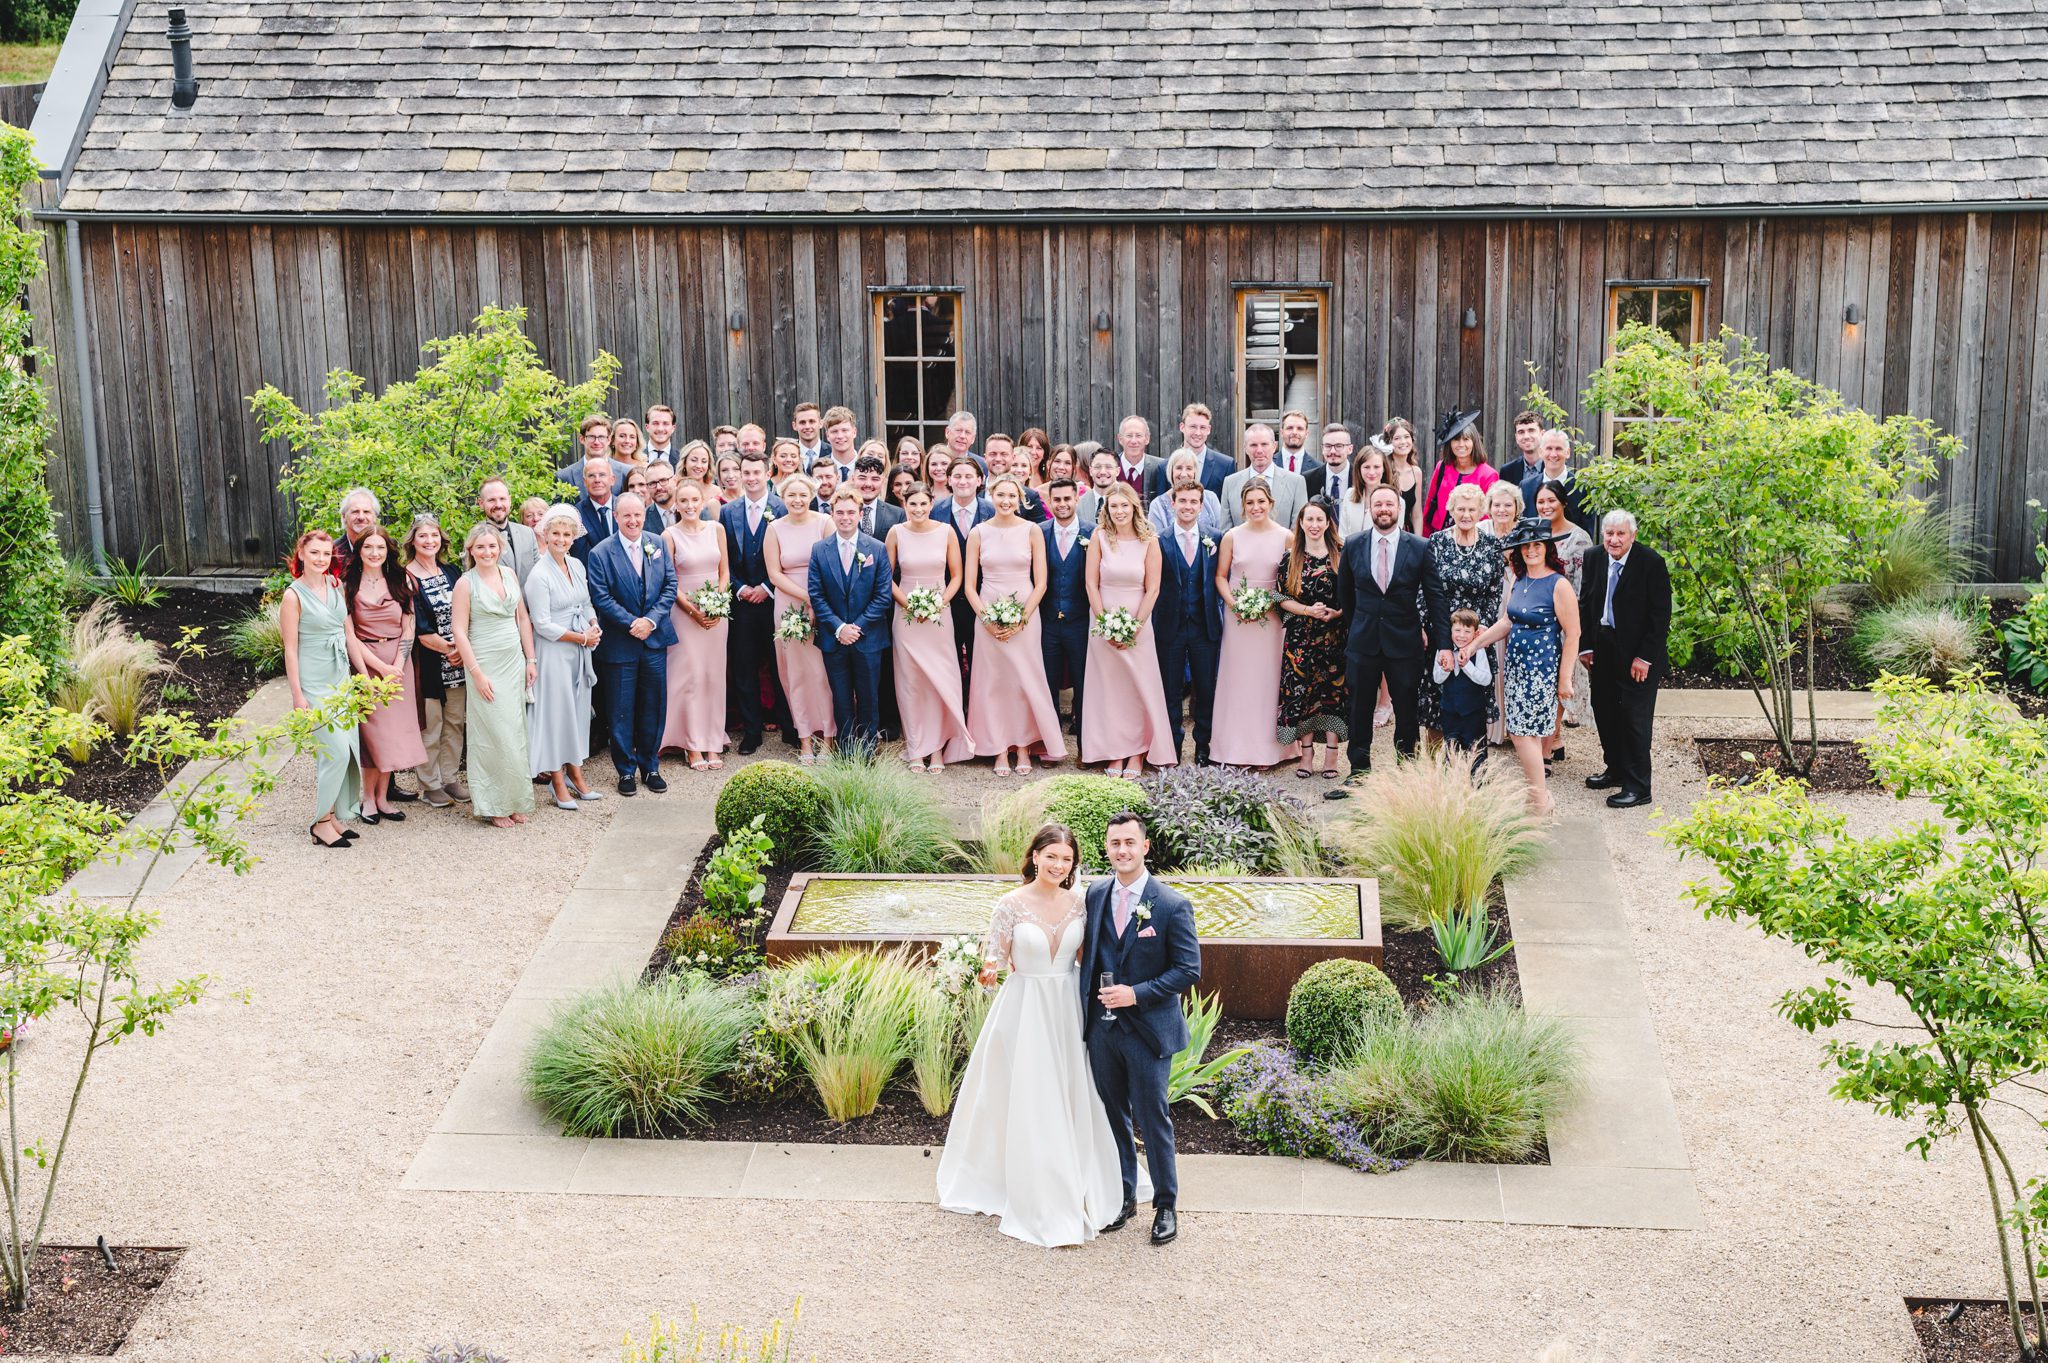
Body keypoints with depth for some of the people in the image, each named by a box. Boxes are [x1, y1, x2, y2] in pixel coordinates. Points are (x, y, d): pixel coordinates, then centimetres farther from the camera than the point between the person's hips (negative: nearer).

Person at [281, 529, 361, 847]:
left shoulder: (336, 587, 8)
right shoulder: (294, 595, -10)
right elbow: (290, 648, -10)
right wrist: (297, 695, -13)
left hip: (341, 678, 7)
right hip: (314, 683, -7)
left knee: (346, 749, 6)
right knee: (335, 750, -12)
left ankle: (335, 815, 17)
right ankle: (321, 822, -1)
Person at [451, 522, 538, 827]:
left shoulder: (508, 573, 7)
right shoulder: (466, 584, -8)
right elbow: (460, 632, -9)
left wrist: (530, 660, 8)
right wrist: (477, 673, -13)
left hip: (514, 662, 5)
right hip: (486, 665, -5)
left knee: (515, 732, 7)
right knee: (496, 735, -4)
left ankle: (514, 800, 16)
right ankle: (493, 805, 6)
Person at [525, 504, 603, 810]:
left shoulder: (577, 566, 6)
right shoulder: (539, 575, -15)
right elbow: (543, 625, -16)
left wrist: (594, 626, -4)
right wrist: (582, 638, -12)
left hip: (580, 650, 7)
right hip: (553, 653, -7)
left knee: (579, 710, 12)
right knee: (556, 712, 0)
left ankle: (576, 775, 22)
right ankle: (558, 785, 8)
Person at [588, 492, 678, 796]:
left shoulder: (658, 545, 4)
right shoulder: (600, 554, -7)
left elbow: (670, 586, 2)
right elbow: (601, 597, -11)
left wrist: (651, 620, -11)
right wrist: (633, 624, -17)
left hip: (655, 639, 3)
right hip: (619, 643, -3)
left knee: (653, 706, 9)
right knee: (622, 710, 4)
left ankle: (650, 765, 23)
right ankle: (626, 770, 16)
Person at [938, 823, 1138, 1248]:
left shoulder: (1078, 904, 1)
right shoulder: (1012, 904, -11)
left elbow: (1084, 958, 11)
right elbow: (996, 955, -8)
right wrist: (990, 969, -28)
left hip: (1066, 1008, 4)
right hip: (1024, 1009, -4)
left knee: (1068, 1099, 11)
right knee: (1026, 1104, 0)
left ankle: (1073, 1192, 28)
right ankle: (1037, 1201, 10)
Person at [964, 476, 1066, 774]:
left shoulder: (1031, 531, 0)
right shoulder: (978, 533, 2)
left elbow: (1040, 583, -1)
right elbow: (970, 585, 3)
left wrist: (1021, 621, -10)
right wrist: (986, 619, -9)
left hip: (1025, 616, -1)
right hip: (988, 616, 1)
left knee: (1025, 680, 0)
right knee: (993, 682, 2)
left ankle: (1023, 746, 10)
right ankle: (1000, 749, 9)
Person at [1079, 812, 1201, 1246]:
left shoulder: (1173, 905, -11)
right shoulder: (1095, 894, 3)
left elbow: (1189, 970, -11)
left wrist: (1137, 994, -19)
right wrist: (1088, 1005, 5)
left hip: (1147, 1030, -4)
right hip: (1102, 1027, 4)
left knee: (1153, 1119, 4)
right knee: (1113, 1117, 14)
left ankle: (1165, 1205, 19)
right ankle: (1123, 1197, 29)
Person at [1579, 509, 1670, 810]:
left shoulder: (1651, 563, -14)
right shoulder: (1594, 559, 2)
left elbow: (1660, 614, -14)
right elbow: (1585, 604, 10)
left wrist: (1645, 656, -16)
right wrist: (1585, 646, 4)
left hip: (1638, 654, -6)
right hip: (1603, 648, 6)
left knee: (1635, 717, -4)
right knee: (1605, 712, 15)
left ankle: (1638, 787, 3)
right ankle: (1616, 770, 32)